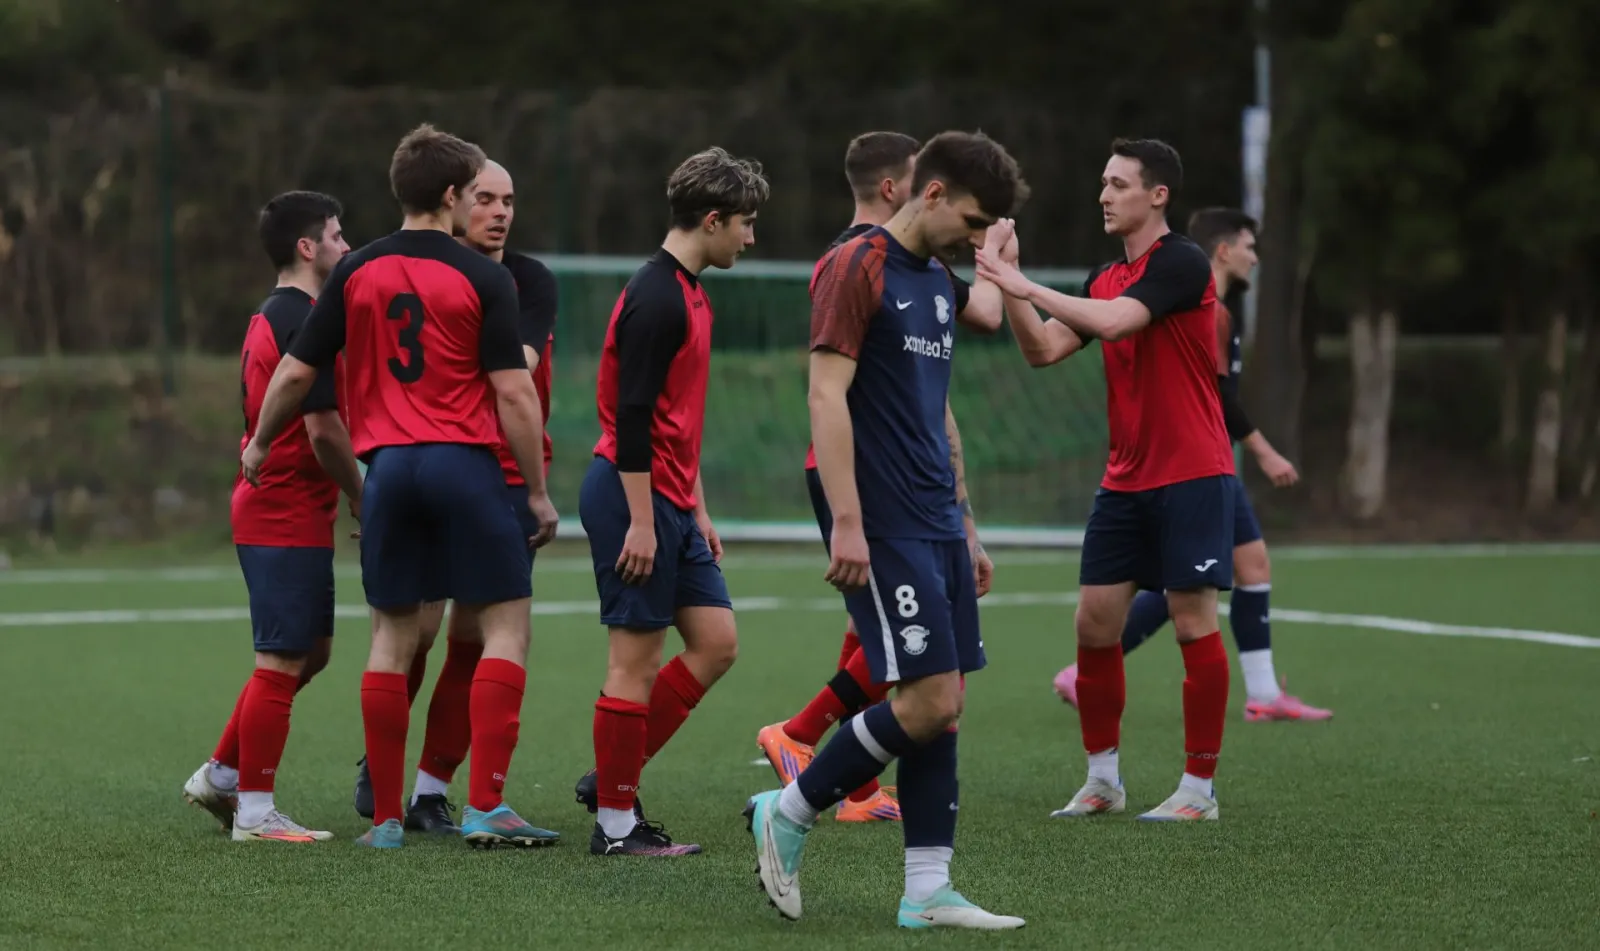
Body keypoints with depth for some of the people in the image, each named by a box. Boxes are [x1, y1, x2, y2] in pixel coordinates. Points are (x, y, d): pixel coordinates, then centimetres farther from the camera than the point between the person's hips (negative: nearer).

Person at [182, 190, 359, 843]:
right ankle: (255, 813, 0)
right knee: (284, 661, -5)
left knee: (309, 653, 17)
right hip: (291, 515, -10)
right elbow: (323, 427, -20)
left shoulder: (268, 319, 16)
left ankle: (220, 775, 21)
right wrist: (361, 495, -9)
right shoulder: (304, 321, -16)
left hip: (264, 508, 10)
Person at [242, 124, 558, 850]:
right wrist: (539, 491, 0)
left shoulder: (357, 272, 7)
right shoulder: (482, 279, -4)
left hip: (387, 465, 4)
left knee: (392, 635, 9)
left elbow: (295, 373, 8)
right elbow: (513, 392, -8)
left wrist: (259, 445, 25)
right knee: (506, 626, 3)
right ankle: (485, 807, -7)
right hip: (464, 464, -4)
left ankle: (386, 816, 9)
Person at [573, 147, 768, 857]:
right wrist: (641, 523, -21)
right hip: (636, 499, -10)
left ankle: (613, 779, 14)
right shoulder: (656, 299, -15)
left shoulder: (688, 294, 16)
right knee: (636, 659, -4)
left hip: (669, 503, 10)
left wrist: (696, 512, 23)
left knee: (716, 642, 8)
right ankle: (615, 821, 3)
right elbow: (631, 414, -20)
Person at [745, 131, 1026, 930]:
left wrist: (962, 526, 23)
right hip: (883, 530, -9)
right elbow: (827, 397, -16)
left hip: (936, 528, 9)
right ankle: (788, 812, 4)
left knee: (943, 708, 4)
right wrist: (846, 522, -22)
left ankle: (928, 892, 7)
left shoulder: (937, 282, 17)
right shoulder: (857, 268, -10)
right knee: (928, 701, -12)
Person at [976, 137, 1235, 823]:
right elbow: (1042, 350, 9)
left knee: (1193, 624, -5)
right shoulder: (1105, 278, 13)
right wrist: (1010, 289, -5)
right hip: (1125, 480, 8)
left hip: (1191, 478, -8)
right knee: (1094, 621, 3)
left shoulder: (1181, 263, -12)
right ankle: (1102, 778, 13)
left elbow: (1114, 322, -26)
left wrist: (1028, 286, -22)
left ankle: (1199, 788, 2)